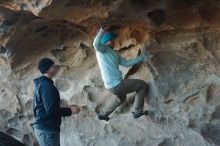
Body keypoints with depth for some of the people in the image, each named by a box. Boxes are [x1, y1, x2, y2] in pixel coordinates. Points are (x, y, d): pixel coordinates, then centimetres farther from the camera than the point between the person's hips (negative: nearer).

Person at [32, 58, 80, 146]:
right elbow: (51, 109, -22)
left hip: (42, 127, 10)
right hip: (47, 129, -10)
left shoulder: (40, 84, 17)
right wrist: (70, 110, -12)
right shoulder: (46, 85, -15)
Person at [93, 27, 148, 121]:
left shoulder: (113, 54, 17)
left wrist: (141, 58, 18)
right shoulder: (102, 48, -9)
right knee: (142, 85, 6)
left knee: (121, 99, 40)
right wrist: (102, 30, -26)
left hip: (112, 85, 10)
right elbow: (96, 44, -35)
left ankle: (103, 114, 41)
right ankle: (138, 111, 10)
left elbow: (126, 63, 19)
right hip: (116, 85, -10)